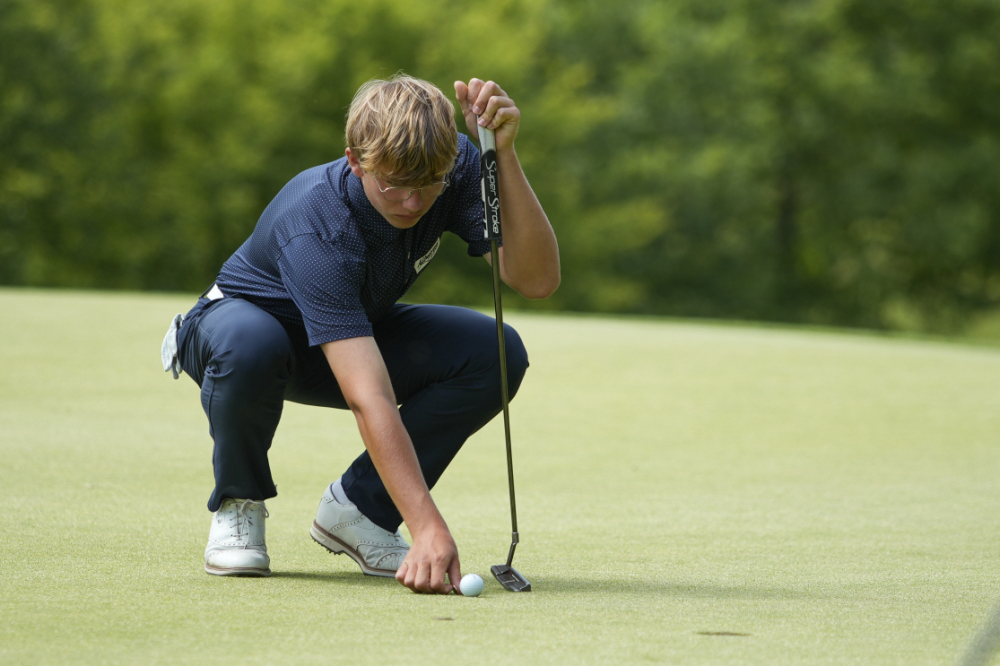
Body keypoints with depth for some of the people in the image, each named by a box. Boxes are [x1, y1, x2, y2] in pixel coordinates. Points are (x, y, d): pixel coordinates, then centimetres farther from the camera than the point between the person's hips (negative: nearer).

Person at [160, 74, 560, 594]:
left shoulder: (456, 170, -23)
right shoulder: (316, 227, -40)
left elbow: (536, 279, -32)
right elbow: (371, 402, -48)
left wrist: (503, 153, -42)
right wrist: (429, 529, -56)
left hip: (358, 332, 5)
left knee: (496, 354, -22)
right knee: (251, 346, -43)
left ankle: (357, 507, -4)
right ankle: (237, 504, -11)